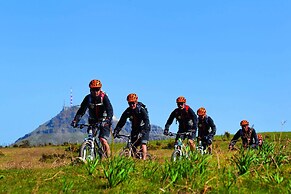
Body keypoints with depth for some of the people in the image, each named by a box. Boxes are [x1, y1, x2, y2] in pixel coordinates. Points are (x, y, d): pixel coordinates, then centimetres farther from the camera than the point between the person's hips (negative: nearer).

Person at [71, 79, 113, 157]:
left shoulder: (104, 97, -16)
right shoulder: (88, 98, -7)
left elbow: (110, 110, -25)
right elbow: (81, 110, -13)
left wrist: (108, 120, -43)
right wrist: (75, 120, -27)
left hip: (103, 121, -4)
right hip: (93, 121, 4)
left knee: (103, 139, -18)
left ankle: (108, 156, -4)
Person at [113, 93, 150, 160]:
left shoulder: (142, 110, -23)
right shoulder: (128, 111, -11)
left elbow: (146, 121, -33)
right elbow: (121, 122, -13)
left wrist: (142, 132, -46)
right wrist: (116, 131, -26)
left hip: (144, 129, -4)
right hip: (135, 129, 5)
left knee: (143, 143, -23)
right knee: (133, 146, 0)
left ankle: (144, 159, -23)